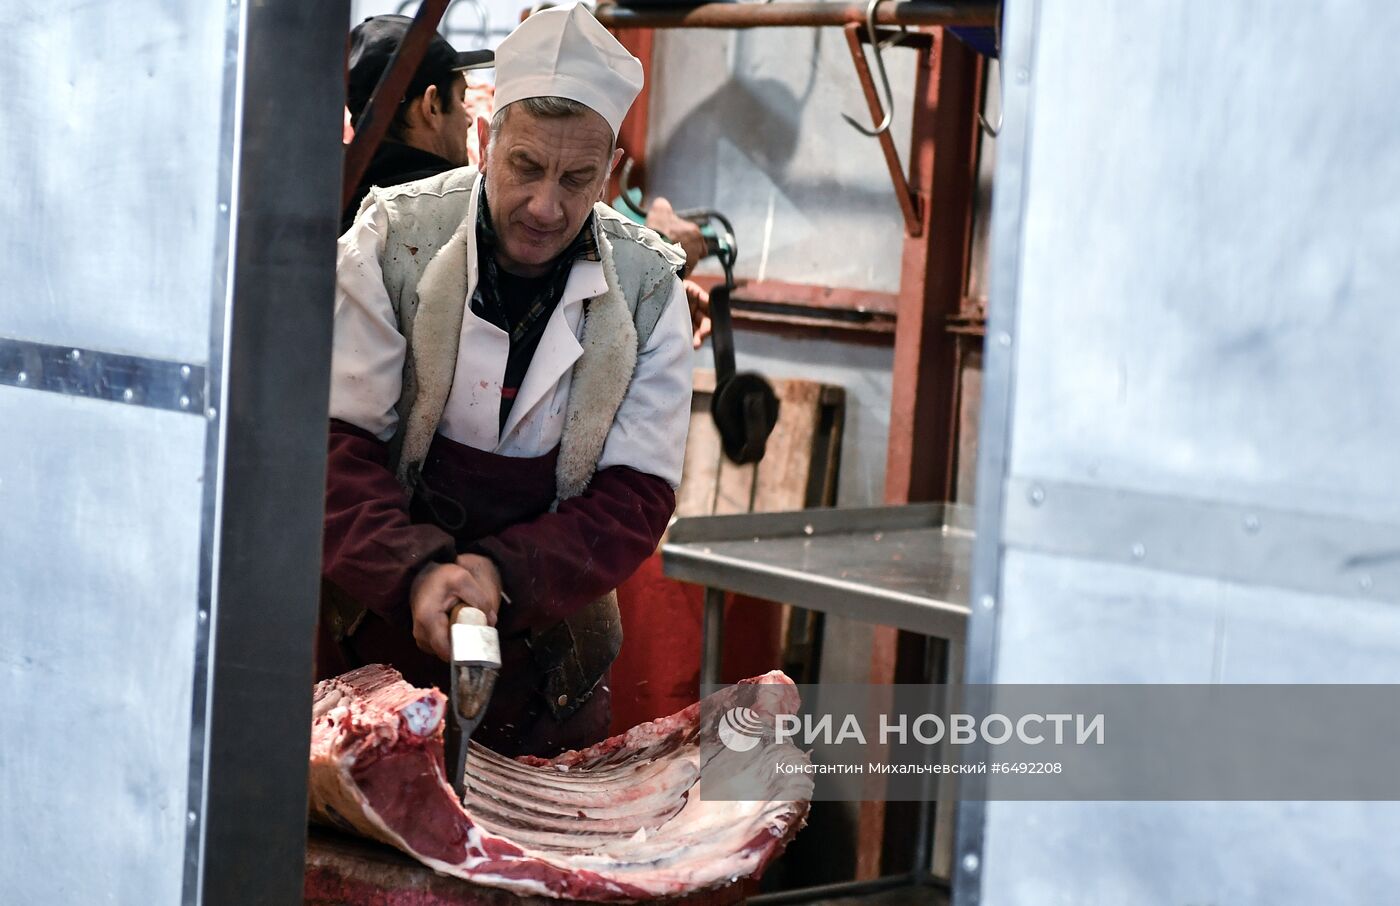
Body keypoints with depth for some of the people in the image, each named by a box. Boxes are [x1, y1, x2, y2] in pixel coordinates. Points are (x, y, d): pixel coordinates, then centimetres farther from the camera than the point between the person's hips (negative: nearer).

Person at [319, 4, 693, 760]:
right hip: (370, 627, -1)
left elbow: (634, 496, -8)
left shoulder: (648, 290, -7)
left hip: (543, 651, 2)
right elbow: (335, 443, -13)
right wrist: (413, 572, -29)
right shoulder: (392, 240, -11)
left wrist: (506, 571, -24)